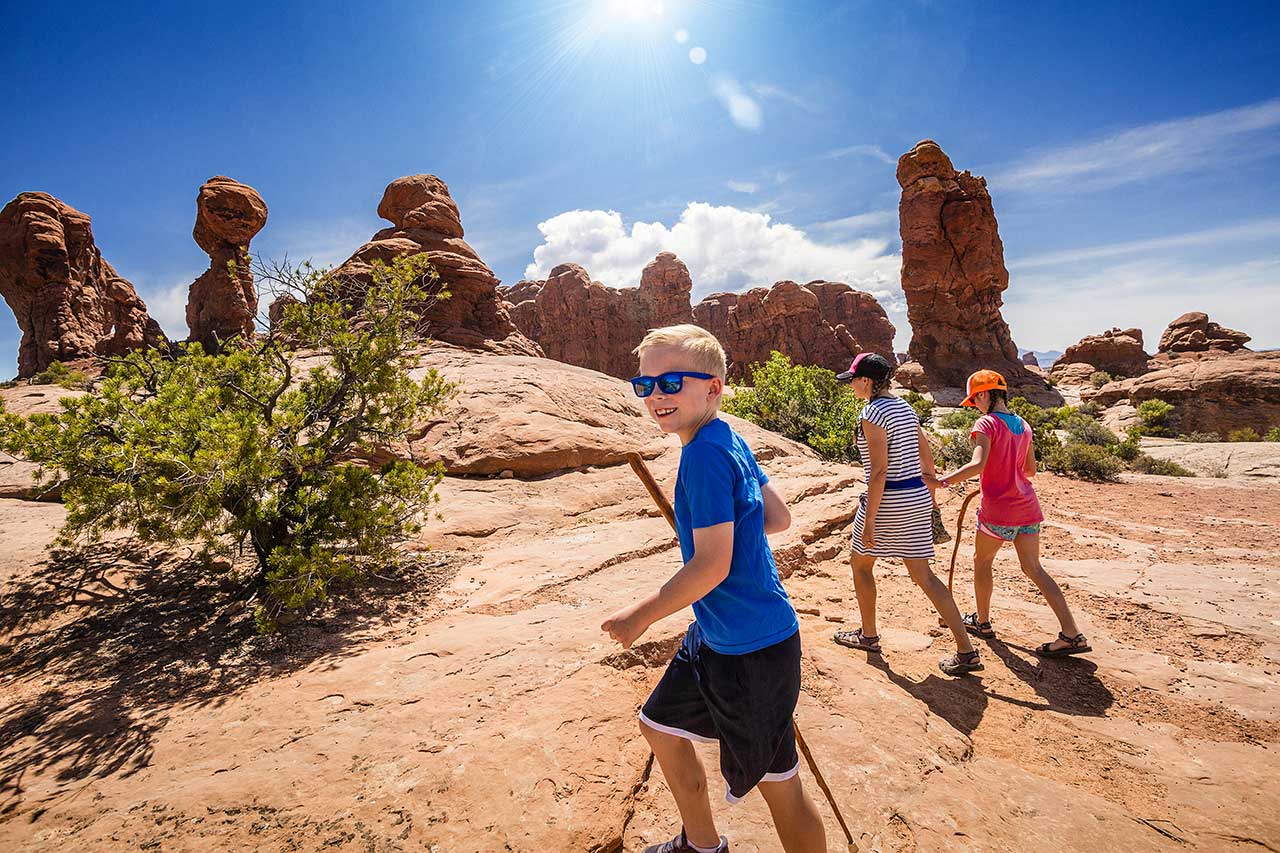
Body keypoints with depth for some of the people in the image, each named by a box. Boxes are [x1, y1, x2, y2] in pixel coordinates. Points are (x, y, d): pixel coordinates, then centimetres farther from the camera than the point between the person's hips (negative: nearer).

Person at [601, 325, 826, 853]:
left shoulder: (705, 453, -24)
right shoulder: (730, 441, 4)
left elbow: (712, 565, -25)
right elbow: (778, 518, 11)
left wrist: (641, 615, -14)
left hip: (752, 649, -10)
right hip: (714, 637, 10)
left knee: (778, 784, 9)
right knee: (659, 724, 24)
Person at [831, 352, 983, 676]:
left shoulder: (872, 414, -16)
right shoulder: (905, 408, 10)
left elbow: (879, 472, -21)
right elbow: (927, 459, 14)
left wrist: (868, 522, -19)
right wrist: (929, 501, 24)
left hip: (888, 500, -8)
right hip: (917, 497, 8)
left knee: (860, 564, 15)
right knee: (922, 574, 12)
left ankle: (868, 635, 28)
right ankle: (966, 651, 10)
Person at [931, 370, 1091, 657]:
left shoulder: (986, 424, -14)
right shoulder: (1023, 425, 9)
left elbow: (977, 465, -28)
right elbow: (1030, 470, 17)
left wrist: (941, 482, -30)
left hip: (998, 509, -7)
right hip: (1027, 507, 7)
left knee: (981, 561, 14)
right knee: (1034, 568, 13)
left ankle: (983, 622, 28)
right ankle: (1072, 634, 10)